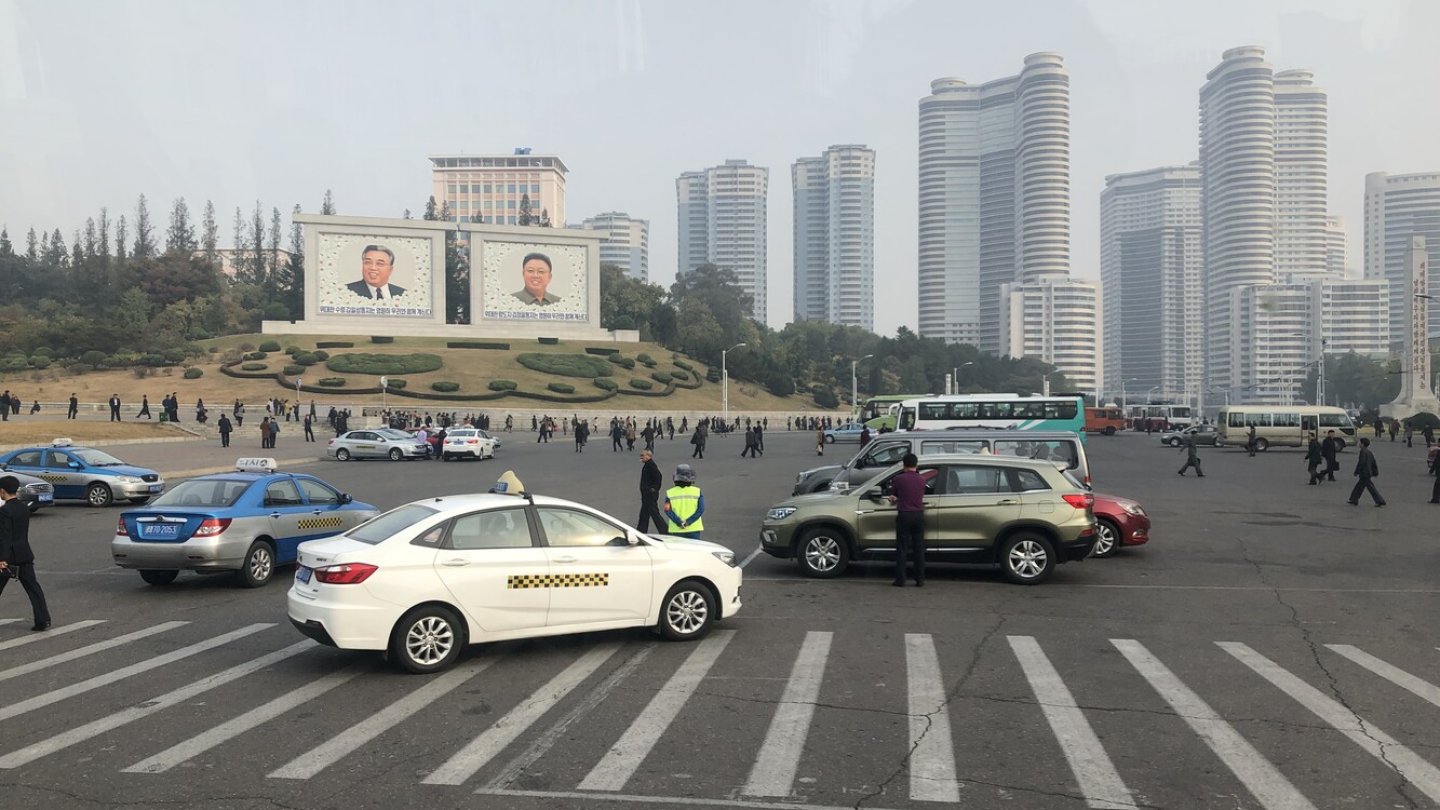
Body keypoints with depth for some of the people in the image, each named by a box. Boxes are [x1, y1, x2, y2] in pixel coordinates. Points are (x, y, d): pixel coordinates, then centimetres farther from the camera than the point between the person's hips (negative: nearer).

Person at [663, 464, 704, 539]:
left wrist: (679, 522, -11)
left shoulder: (670, 493, -1)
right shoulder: (697, 491, -3)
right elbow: (700, 510, -9)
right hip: (694, 529, -1)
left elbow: (668, 510, -9)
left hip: (676, 530, 1)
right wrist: (688, 522, -11)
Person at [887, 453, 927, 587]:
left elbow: (892, 495, 9)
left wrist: (893, 499, 33)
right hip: (919, 516, 3)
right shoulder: (922, 479, 5)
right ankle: (920, 580, 9)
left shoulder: (898, 479, -6)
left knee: (901, 549, 2)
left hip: (904, 515, -3)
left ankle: (900, 580, 1)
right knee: (919, 549, 8)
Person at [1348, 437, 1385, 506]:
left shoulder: (1363, 452, -16)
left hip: (1364, 474, -10)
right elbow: (1374, 463, 16)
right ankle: (1354, 501, 20)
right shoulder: (1369, 453, 13)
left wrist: (1356, 472, -14)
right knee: (1359, 487, 15)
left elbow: (1361, 463, -21)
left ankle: (1380, 501, -4)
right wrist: (1376, 472, 20)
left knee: (1371, 488, -6)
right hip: (1368, 473, 10)